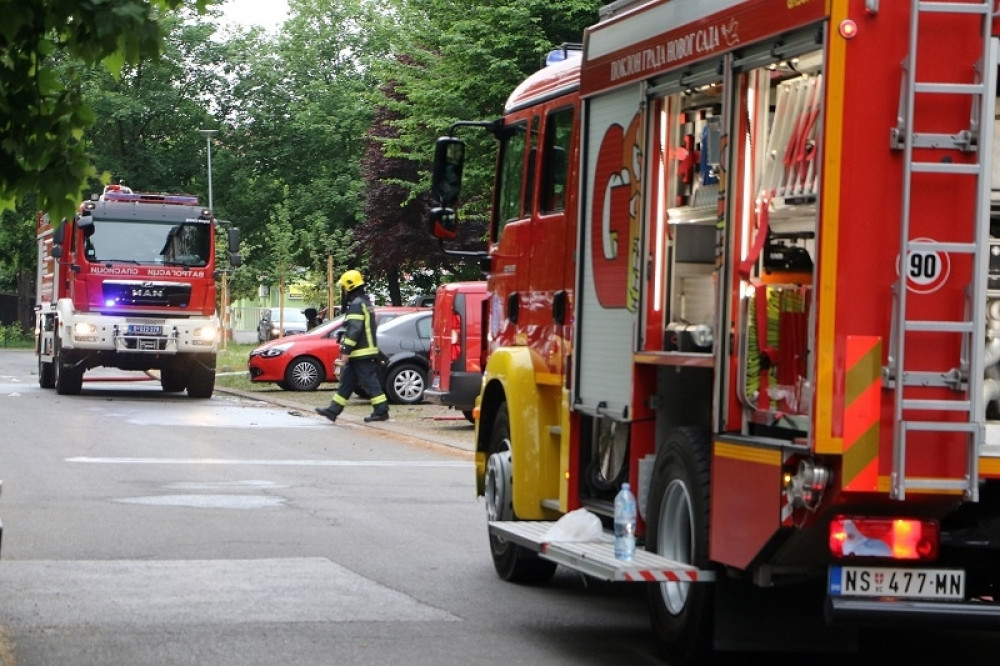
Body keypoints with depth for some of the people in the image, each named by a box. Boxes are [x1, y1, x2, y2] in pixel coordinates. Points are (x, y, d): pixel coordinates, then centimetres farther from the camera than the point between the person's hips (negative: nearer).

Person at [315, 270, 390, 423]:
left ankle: (381, 411, -6)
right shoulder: (366, 303, 18)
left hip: (360, 353, -10)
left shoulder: (356, 304, -15)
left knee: (369, 381, -7)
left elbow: (353, 330, -22)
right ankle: (333, 410, 15)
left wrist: (346, 351, -20)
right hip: (366, 350, 10)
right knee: (346, 382, 12)